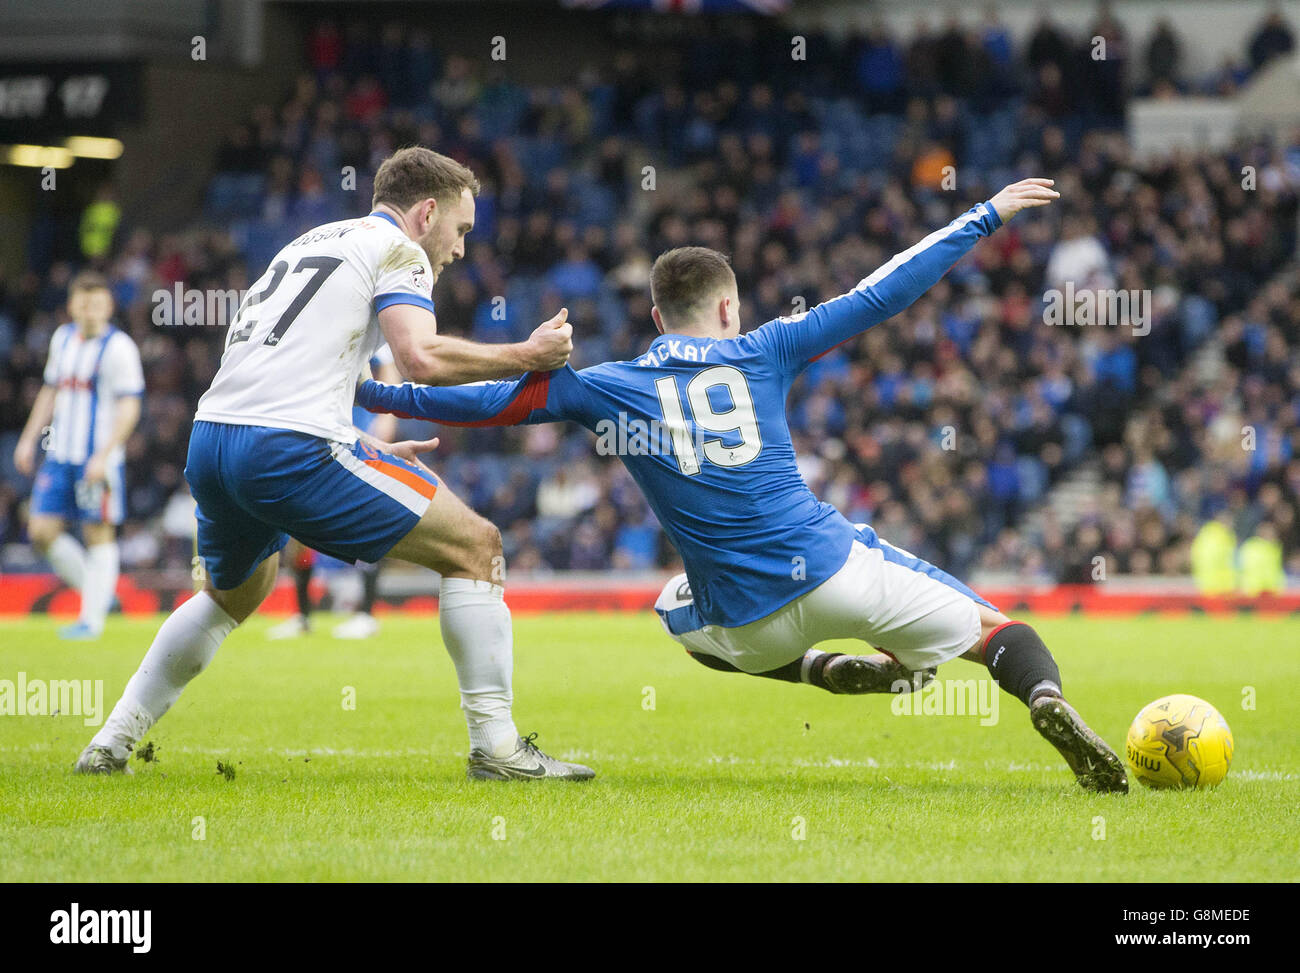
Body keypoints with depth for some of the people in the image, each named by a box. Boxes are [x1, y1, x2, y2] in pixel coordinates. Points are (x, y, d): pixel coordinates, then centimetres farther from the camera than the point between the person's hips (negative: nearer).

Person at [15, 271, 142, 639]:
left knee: (98, 535, -2)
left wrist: (103, 456, -20)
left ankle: (92, 617, 5)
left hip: (99, 458, -6)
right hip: (60, 454, 6)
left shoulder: (118, 347, -9)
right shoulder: (63, 338, 11)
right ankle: (97, 591, 18)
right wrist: (29, 439, 19)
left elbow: (129, 409, -12)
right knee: (43, 532, 1)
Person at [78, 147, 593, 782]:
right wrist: (526, 356, 0)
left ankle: (112, 741, 30)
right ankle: (496, 746, -3)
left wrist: (370, 450, 31)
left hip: (209, 441, 8)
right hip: (290, 449, -8)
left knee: (232, 593, 35)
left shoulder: (310, 243, 28)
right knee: (475, 546, 1)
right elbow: (421, 357, -13)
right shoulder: (397, 248, 4)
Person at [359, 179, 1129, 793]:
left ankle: (822, 670, 19)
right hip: (836, 569, -1)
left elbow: (488, 401, 8)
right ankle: (1048, 699, -27)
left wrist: (372, 393, 20)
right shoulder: (761, 353, 5)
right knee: (996, 631, 8)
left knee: (681, 613, 37)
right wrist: (986, 218, 14)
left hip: (750, 626, 1)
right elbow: (880, 295, 7)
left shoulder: (604, 389, 6)